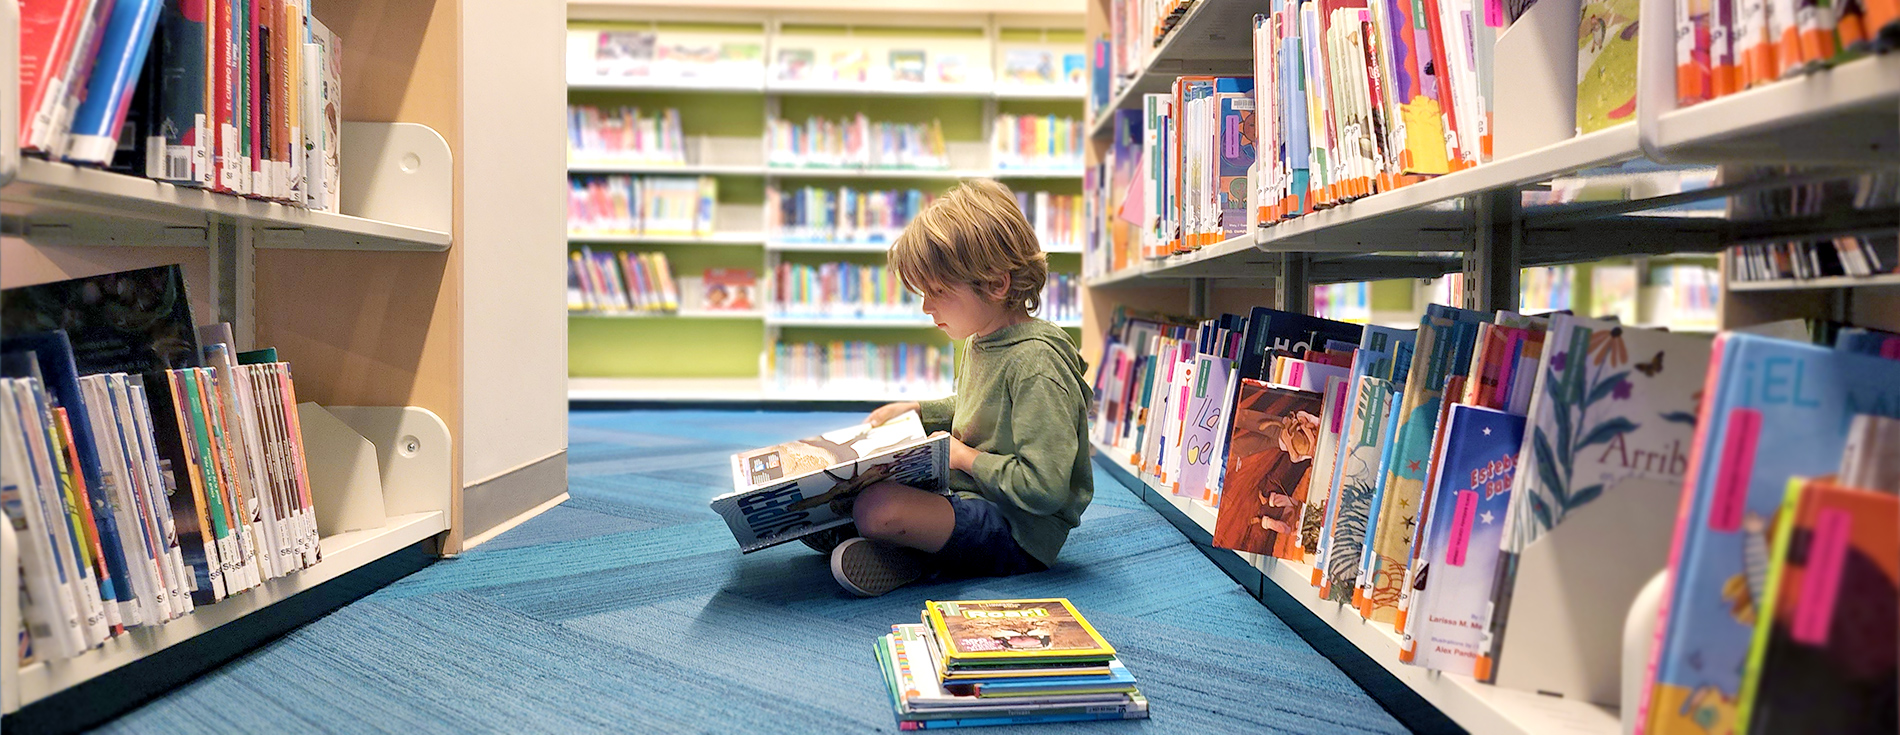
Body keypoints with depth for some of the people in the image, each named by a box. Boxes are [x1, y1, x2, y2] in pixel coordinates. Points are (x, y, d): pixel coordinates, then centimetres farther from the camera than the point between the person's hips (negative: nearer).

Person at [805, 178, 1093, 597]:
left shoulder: (1036, 362, -24)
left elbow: (1044, 488, -29)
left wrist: (966, 458, -17)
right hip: (968, 494, 10)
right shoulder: (980, 342, 8)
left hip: (1017, 532, -10)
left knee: (877, 508, -31)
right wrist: (916, 411, 18)